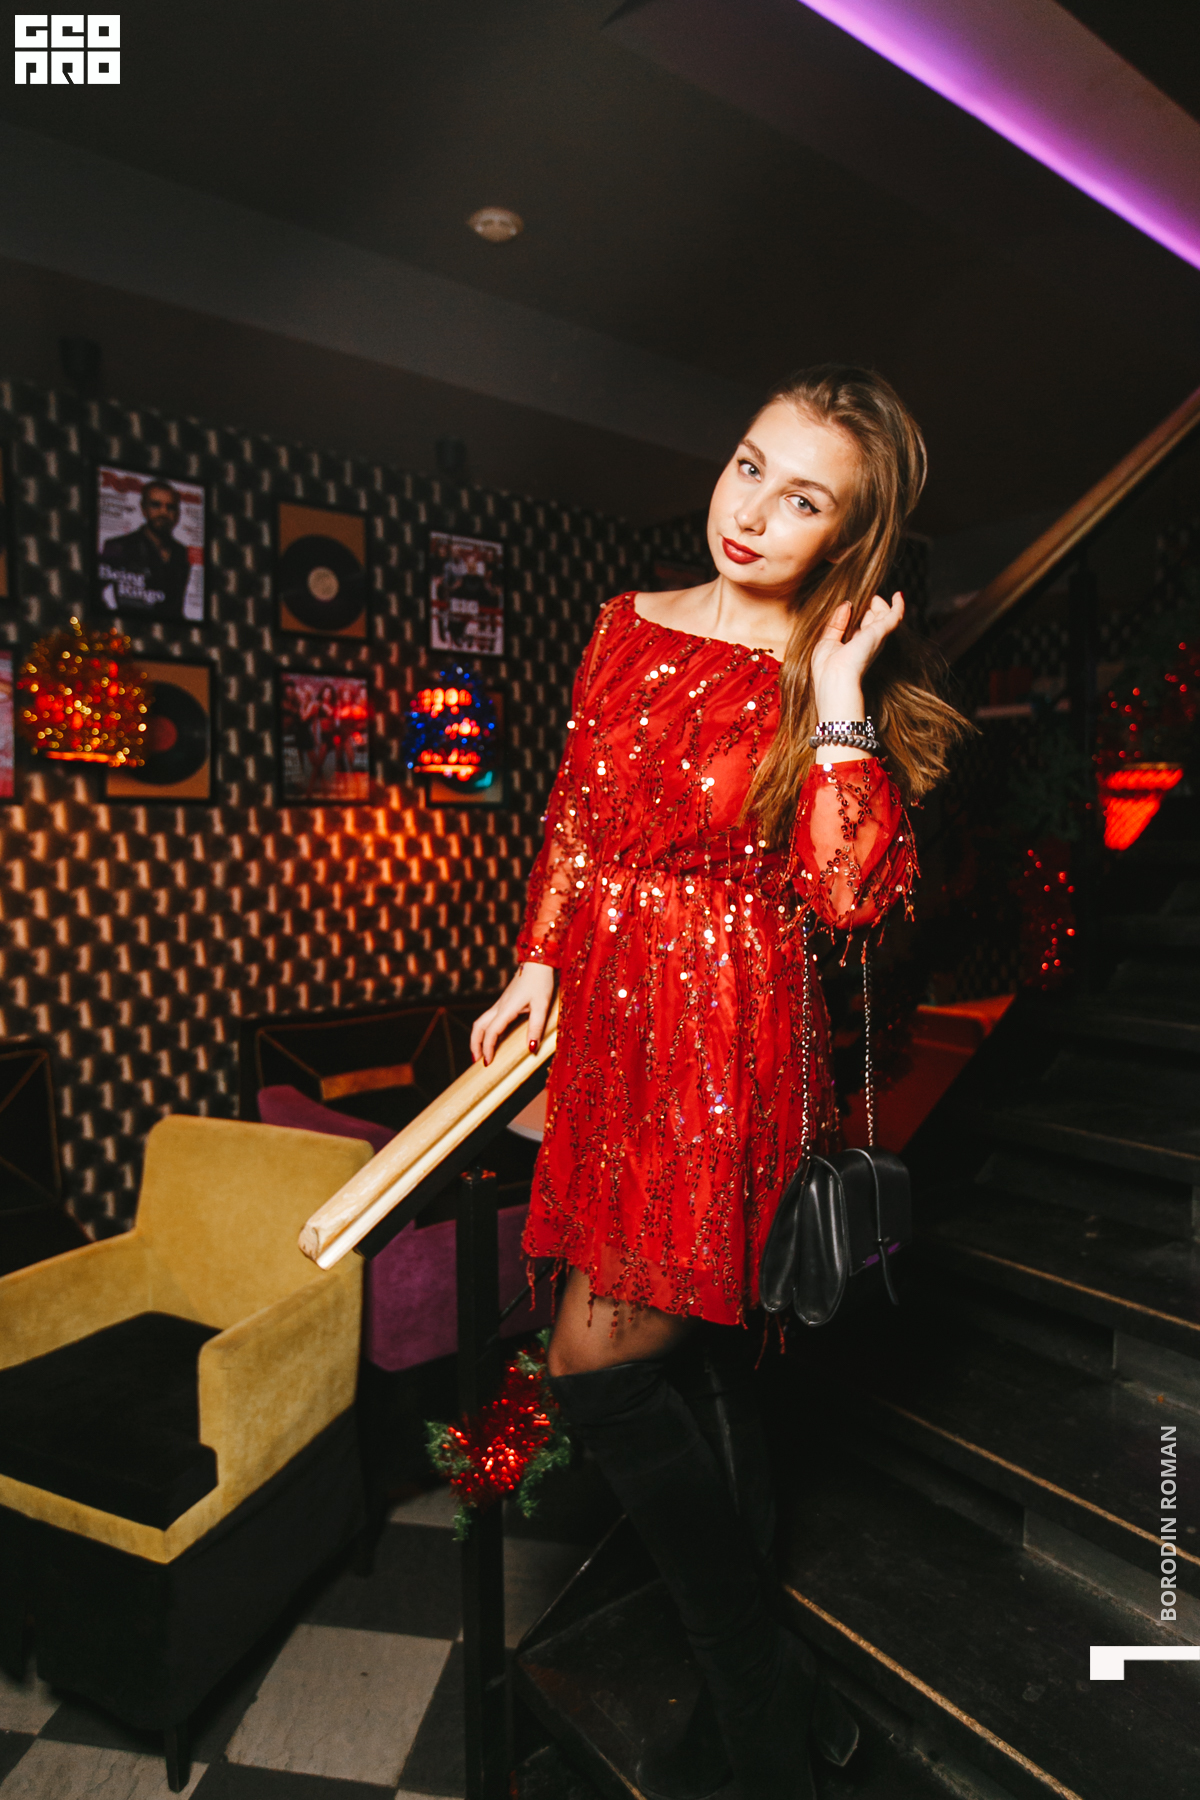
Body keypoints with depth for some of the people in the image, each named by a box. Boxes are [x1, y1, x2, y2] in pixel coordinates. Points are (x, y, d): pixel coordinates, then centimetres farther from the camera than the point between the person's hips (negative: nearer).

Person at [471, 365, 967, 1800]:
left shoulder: (837, 684, -5)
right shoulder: (632, 628, 8)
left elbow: (849, 896, -16)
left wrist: (837, 696, -16)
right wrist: (538, 965, 9)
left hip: (727, 1033, -6)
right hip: (609, 1013, 6)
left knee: (602, 1365, -3)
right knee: (687, 1359, 17)